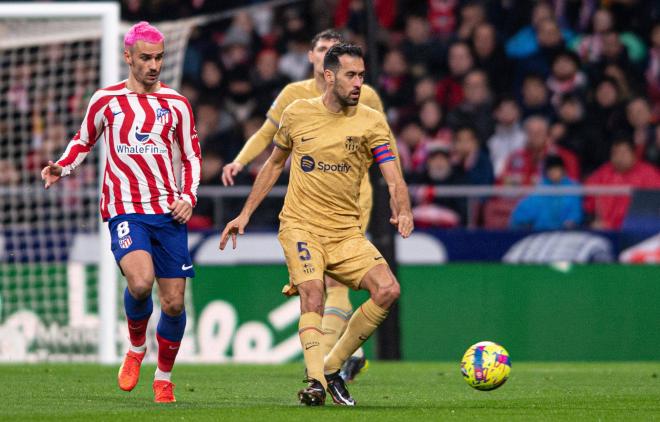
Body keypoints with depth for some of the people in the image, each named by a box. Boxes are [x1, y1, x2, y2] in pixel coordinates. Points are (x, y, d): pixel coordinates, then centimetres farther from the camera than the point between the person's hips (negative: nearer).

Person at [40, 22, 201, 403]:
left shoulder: (176, 104, 9)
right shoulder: (107, 100, 6)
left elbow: (192, 156, 17)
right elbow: (84, 141, 20)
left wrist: (188, 197, 2)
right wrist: (63, 167, 0)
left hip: (168, 213, 2)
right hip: (125, 210, -2)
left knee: (174, 302, 0)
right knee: (140, 281, -27)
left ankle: (164, 377, 22)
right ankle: (136, 347, 3)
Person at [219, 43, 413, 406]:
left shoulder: (372, 122, 0)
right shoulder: (297, 114, 3)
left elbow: (394, 179, -8)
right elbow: (274, 164, 18)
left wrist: (402, 211, -29)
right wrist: (245, 214, 16)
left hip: (346, 232, 2)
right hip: (300, 225, -2)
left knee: (388, 290, -17)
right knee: (312, 291, -27)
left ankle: (332, 367, -2)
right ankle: (315, 381, -35)